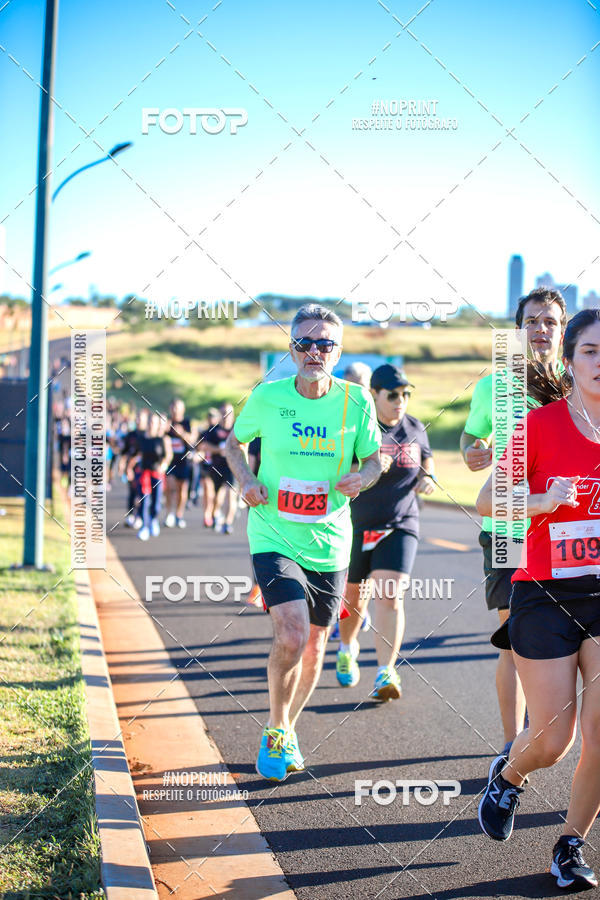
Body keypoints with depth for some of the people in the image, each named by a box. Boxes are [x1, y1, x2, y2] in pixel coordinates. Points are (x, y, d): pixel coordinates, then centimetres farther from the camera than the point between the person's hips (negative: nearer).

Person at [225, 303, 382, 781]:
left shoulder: (356, 401, -5)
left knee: (314, 645, 13)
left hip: (329, 543, 3)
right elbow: (235, 442, 10)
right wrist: (246, 478, -9)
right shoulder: (267, 396, -6)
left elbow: (373, 459, 7)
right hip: (274, 538, -3)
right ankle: (275, 730, 4)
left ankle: (287, 730, 39)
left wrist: (362, 478, -16)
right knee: (291, 637, -21)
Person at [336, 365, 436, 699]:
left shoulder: (415, 429, 4)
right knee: (355, 596, 14)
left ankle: (386, 673, -16)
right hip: (356, 525, -1)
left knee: (390, 596, -15)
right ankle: (347, 648, 45)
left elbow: (427, 458, 22)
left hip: (400, 526, 1)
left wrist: (428, 478, -1)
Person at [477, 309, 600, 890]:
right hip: (544, 596, -3)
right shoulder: (542, 423, -8)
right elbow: (485, 501, -7)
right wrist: (542, 503, -22)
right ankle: (508, 775, 35)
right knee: (553, 741, 0)